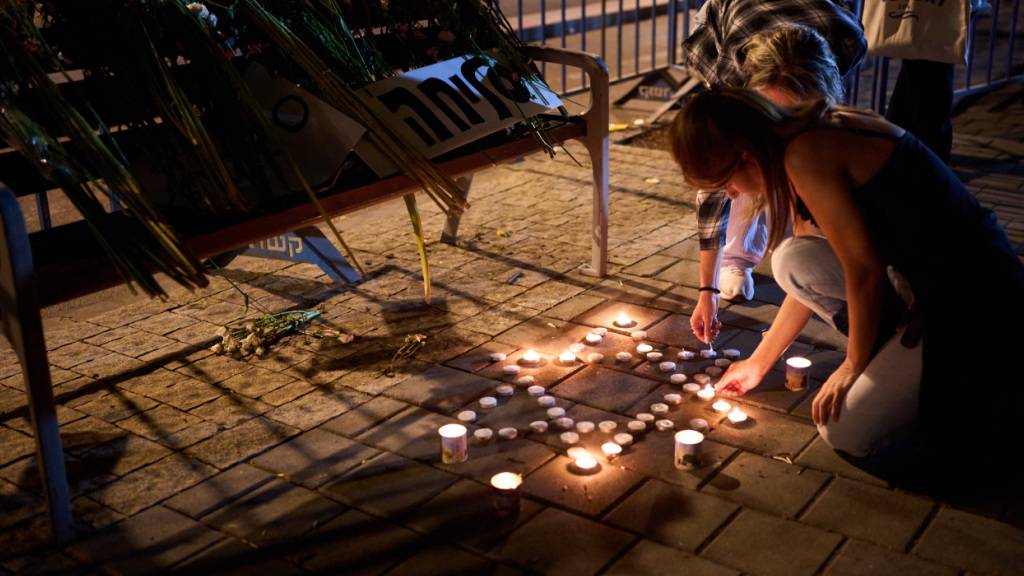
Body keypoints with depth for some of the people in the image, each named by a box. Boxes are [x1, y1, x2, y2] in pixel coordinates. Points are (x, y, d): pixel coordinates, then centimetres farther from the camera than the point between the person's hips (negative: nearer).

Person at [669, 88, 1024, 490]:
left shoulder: (806, 156, -19)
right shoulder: (814, 139, 10)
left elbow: (865, 273, -18)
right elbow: (808, 277, 18)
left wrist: (852, 367, -3)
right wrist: (759, 363, 25)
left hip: (975, 299, -9)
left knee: (847, 431, -6)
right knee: (791, 261, 4)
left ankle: (990, 396, 5)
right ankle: (897, 358, 12)